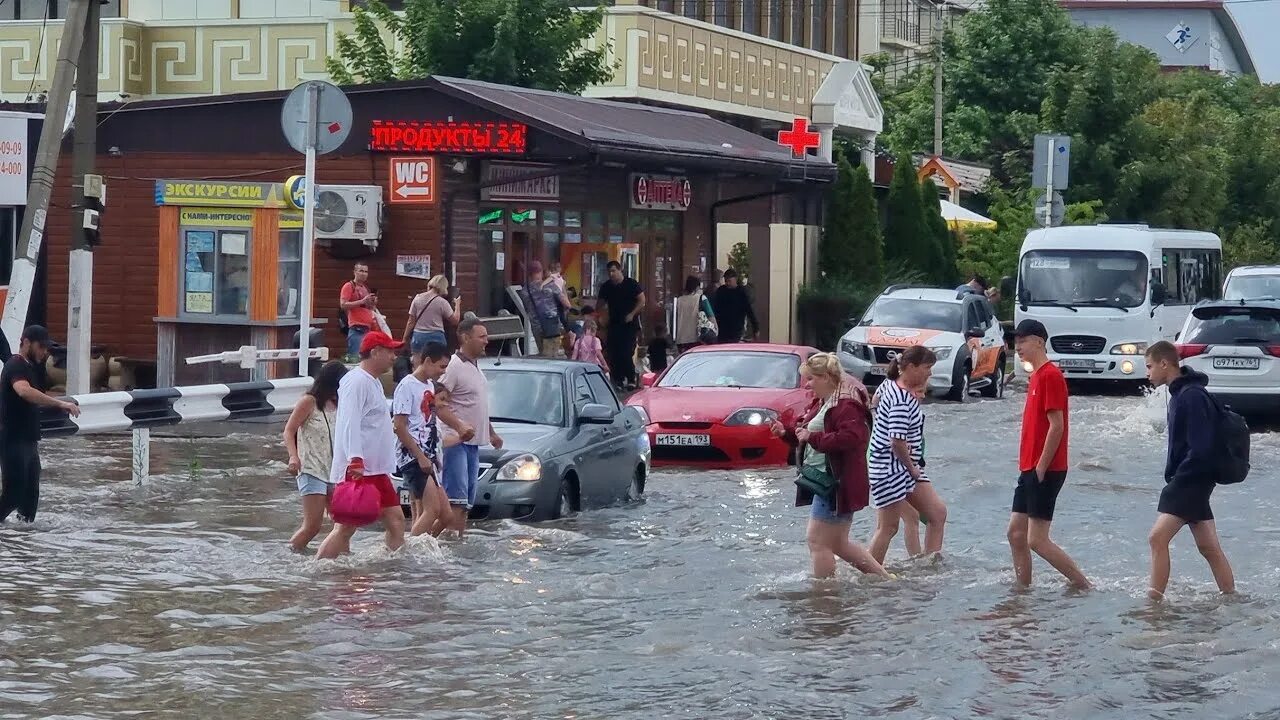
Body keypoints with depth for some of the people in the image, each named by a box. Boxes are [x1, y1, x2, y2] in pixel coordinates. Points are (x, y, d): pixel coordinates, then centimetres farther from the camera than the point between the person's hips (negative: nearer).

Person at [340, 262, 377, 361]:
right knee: (356, 356, -13)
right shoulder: (349, 286, -1)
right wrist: (362, 301, -15)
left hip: (368, 327, 7)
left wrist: (373, 303, 10)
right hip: (356, 328, -7)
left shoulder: (366, 288, 22)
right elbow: (343, 305, -11)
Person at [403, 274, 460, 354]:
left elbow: (411, 322, 5)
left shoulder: (417, 298, 3)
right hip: (436, 337, -3)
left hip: (418, 336, 3)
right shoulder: (442, 302, -5)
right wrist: (457, 304, 18)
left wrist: (405, 339, 12)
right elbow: (455, 320, 3)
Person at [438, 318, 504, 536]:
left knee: (466, 502, 11)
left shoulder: (474, 367, 17)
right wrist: (460, 427, -32)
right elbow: (439, 404, -21)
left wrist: (491, 433, 31)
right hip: (456, 442, -10)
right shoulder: (454, 367, -13)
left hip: (473, 442, 10)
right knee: (456, 500, -15)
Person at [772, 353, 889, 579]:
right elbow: (818, 436, 30)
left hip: (837, 483, -11)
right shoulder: (828, 403, 19)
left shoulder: (846, 405, -16)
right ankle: (885, 578, 19)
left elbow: (851, 437, -30)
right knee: (838, 543, 16)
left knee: (817, 540, -8)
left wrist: (813, 438, -25)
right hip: (826, 481, 11)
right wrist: (786, 433, 14)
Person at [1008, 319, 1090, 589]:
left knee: (1037, 540, -11)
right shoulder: (1036, 375, 16)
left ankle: (1084, 587, -6)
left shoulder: (1050, 375, -14)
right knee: (1016, 533, 9)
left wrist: (1040, 467, -18)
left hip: (1045, 471, -10)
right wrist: (1028, 467, 16)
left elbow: (1057, 426, -19)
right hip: (1030, 469, 10)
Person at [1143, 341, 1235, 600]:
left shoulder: (1191, 396, -17)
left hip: (1191, 479, -10)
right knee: (1209, 546, 13)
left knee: (1158, 537, -17)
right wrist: (1173, 477, 15)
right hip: (1188, 481, 10)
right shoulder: (1180, 393, 14)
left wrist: (1176, 478, -17)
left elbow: (1201, 447, -22)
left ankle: (1154, 601, -18)